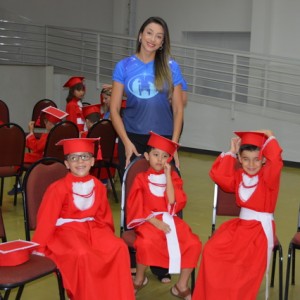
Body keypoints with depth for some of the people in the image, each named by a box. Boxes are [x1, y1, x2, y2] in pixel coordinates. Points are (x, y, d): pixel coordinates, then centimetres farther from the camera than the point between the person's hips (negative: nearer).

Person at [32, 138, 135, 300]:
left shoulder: (97, 186, 4)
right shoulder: (59, 188, -12)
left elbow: (103, 216, 17)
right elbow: (46, 219, -9)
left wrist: (109, 236, 12)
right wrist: (39, 248, -8)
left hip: (92, 228, 5)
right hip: (66, 230, -5)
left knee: (119, 248, -18)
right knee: (82, 254, -35)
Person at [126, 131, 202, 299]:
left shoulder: (173, 177, 8)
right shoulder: (141, 179, 1)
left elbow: (173, 202, -8)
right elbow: (137, 208, -6)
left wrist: (167, 176, -10)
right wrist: (156, 222, -18)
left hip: (170, 219, 3)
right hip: (148, 221, -3)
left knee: (194, 244, -21)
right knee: (146, 243, -35)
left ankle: (182, 286, -2)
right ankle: (140, 279, -5)